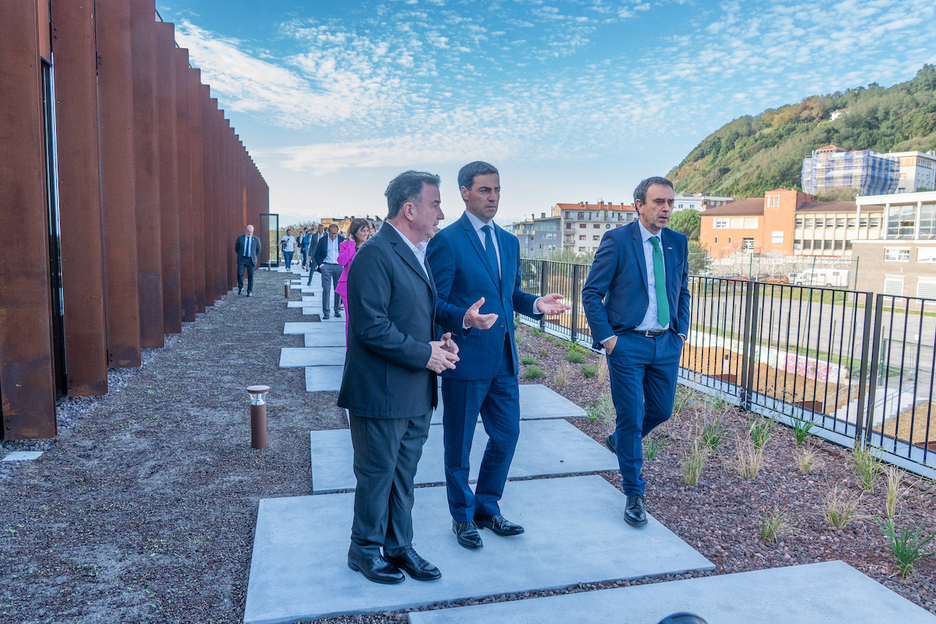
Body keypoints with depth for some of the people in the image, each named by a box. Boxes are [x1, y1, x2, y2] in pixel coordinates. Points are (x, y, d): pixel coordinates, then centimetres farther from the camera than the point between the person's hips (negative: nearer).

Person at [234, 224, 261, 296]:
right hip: (241, 259, 0)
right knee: (239, 274, -12)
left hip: (251, 260, 0)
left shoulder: (256, 239, 1)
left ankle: (250, 291, 10)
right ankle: (240, 288, 11)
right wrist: (240, 255, 15)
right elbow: (236, 248, 14)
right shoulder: (240, 238, 2)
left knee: (250, 276, 0)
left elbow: (258, 250, 14)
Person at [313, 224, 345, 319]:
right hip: (326, 266, -1)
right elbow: (317, 254, 10)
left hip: (338, 266, 1)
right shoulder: (322, 240, 5)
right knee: (326, 289, -5)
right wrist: (320, 265, -1)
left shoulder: (342, 239, 6)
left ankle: (337, 311, 14)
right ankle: (325, 312, -2)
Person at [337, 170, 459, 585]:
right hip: (382, 393, -9)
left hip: (417, 393, 9)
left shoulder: (417, 254, 13)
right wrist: (425, 354, -18)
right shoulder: (375, 255, -18)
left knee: (404, 474, 18)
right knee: (377, 475, 8)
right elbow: (372, 327, -24)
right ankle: (365, 550, 28)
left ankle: (399, 547, 33)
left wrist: (441, 340, 3)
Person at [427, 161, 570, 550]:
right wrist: (464, 318, -31)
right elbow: (435, 302, -12)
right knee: (458, 443, 9)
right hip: (465, 358, -6)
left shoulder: (509, 241, 12)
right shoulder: (447, 241, -10)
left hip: (503, 358, 7)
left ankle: (487, 508, 34)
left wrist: (537, 303, 0)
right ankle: (462, 517, 29)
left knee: (506, 435, 14)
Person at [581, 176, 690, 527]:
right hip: (627, 344, -6)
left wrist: (681, 331, 8)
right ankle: (633, 495, 14)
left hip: (667, 343, 6)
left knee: (662, 410, 15)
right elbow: (591, 293, -7)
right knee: (631, 417, -1)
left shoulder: (678, 243, 8)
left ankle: (618, 440, 46)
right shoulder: (617, 241, -9)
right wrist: (606, 338, -12)